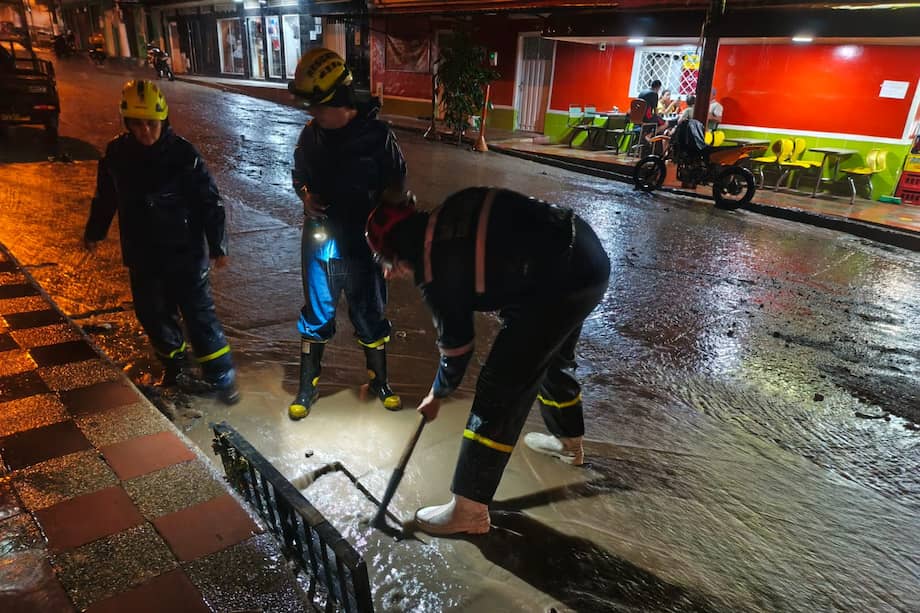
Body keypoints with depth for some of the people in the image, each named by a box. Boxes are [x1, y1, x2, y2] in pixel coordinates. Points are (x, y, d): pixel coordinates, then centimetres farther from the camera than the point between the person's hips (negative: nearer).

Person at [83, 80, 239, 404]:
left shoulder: (183, 154, -14)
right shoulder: (116, 154, -2)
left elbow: (209, 201, -10)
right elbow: (105, 196, 13)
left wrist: (218, 245, -10)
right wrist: (94, 232, 24)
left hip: (185, 253, -4)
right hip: (142, 256, 5)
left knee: (199, 313, -2)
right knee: (154, 314, 14)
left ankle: (221, 375, 8)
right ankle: (176, 367, 34)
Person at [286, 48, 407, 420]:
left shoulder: (376, 135, -12)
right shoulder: (311, 135, 0)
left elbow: (395, 184, -3)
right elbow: (299, 176, 14)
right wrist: (306, 197, -7)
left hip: (363, 245, -3)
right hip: (319, 240, 3)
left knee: (369, 315, 13)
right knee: (316, 315, 13)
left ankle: (379, 380, 33)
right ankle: (308, 386, 29)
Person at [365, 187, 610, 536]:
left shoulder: (434, 271, -9)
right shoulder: (449, 216, 11)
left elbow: (456, 344, 3)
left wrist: (437, 396, 20)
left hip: (561, 283, -10)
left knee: (500, 391, -2)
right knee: (552, 358, 30)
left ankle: (469, 510, 10)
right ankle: (569, 442, 56)